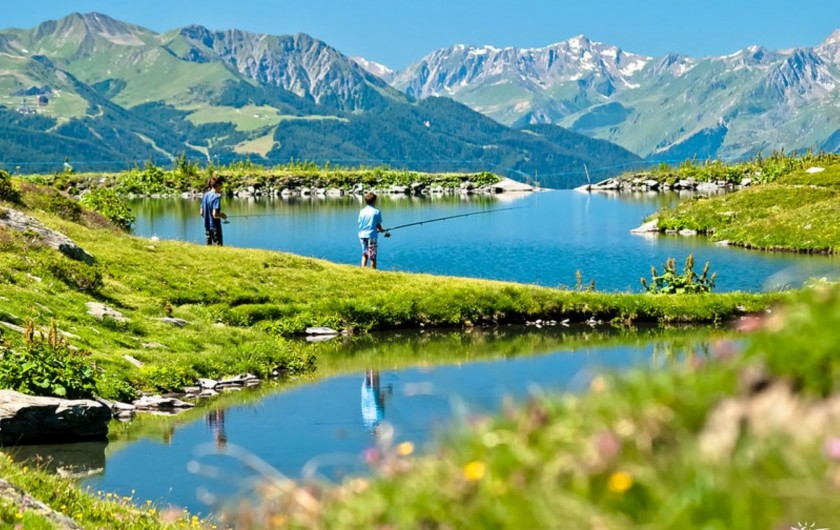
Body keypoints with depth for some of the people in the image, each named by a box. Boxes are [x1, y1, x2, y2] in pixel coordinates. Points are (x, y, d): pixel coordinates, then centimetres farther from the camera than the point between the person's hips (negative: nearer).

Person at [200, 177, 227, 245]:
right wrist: (222, 215, -5)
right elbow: (215, 214, -22)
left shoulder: (205, 196, 8)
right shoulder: (216, 197, -17)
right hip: (215, 227, -8)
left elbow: (202, 213, 12)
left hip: (207, 227, 8)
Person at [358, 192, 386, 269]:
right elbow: (378, 225, -4)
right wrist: (382, 230, 19)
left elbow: (360, 223, 11)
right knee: (372, 256, 1)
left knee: (364, 254, 15)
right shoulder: (377, 212, -7)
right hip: (371, 235, -5)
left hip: (362, 234, 5)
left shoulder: (362, 211, 6)